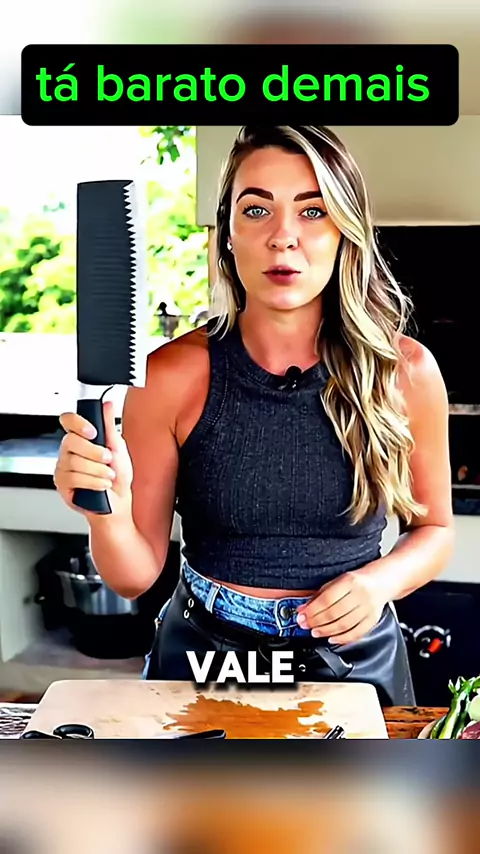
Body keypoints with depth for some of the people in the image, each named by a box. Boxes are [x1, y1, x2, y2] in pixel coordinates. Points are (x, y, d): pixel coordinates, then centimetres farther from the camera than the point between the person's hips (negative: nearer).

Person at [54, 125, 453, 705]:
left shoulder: (405, 371, -12)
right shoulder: (172, 375, -15)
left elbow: (433, 528, 3)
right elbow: (136, 576, -9)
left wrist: (381, 580, -16)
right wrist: (109, 515, -29)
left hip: (355, 661, 1)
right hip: (204, 654, 0)